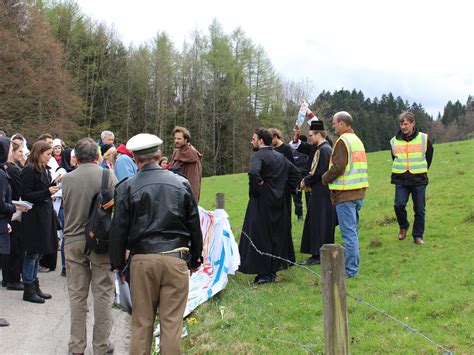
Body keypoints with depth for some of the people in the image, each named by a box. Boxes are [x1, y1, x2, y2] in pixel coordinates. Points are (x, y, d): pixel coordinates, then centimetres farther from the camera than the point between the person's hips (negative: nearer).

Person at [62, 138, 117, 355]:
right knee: (103, 294, 7)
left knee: (77, 295, 10)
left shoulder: (67, 179, -2)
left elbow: (65, 207, 11)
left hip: (73, 241, 2)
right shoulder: (107, 175, -8)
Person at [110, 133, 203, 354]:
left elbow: (118, 230, 3)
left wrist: (118, 264, 13)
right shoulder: (181, 184, 5)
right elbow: (194, 226, 10)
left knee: (141, 322, 10)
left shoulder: (126, 188, 0)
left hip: (142, 259, 0)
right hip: (175, 259, 0)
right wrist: (195, 259, 21)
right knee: (172, 322, 5)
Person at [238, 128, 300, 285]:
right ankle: (274, 269, 21)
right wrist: (286, 188, 16)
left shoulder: (258, 156, -13)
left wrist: (255, 190, -17)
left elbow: (253, 172, -32)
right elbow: (295, 172, 20)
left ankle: (265, 273, 0)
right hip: (279, 201, 8)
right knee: (277, 235, 14)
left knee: (260, 237, -1)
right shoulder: (280, 156, 11)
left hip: (261, 202, -8)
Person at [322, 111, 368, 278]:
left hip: (345, 193, -9)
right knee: (352, 231, 16)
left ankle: (350, 270, -1)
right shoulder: (357, 140, 17)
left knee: (348, 233, -5)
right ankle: (353, 264, 24)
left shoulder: (343, 141, -12)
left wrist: (325, 178, -3)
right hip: (358, 191, 9)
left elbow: (338, 167, -20)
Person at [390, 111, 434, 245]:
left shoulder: (424, 138, -1)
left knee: (419, 209, 2)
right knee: (399, 205, -14)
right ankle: (403, 226, 14)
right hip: (401, 180, 1)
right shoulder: (394, 141, 4)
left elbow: (429, 156, 14)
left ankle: (418, 236, 16)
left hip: (419, 180, -1)